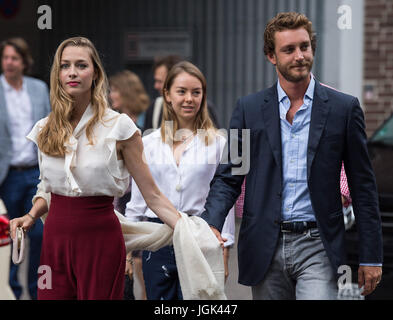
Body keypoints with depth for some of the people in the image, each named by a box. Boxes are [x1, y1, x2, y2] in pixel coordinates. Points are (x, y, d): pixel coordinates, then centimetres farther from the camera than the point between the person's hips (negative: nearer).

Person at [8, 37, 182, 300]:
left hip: (100, 238, -4)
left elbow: (152, 194, -5)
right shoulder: (45, 130, 6)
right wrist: (31, 216, 1)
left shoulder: (118, 126, -6)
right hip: (55, 240, 4)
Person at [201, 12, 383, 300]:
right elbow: (228, 177, 7)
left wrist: (371, 257, 3)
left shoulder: (343, 108, 3)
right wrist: (210, 224, -13)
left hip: (317, 246, -2)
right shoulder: (249, 109, 7)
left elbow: (363, 186, 5)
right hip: (266, 250, 2)